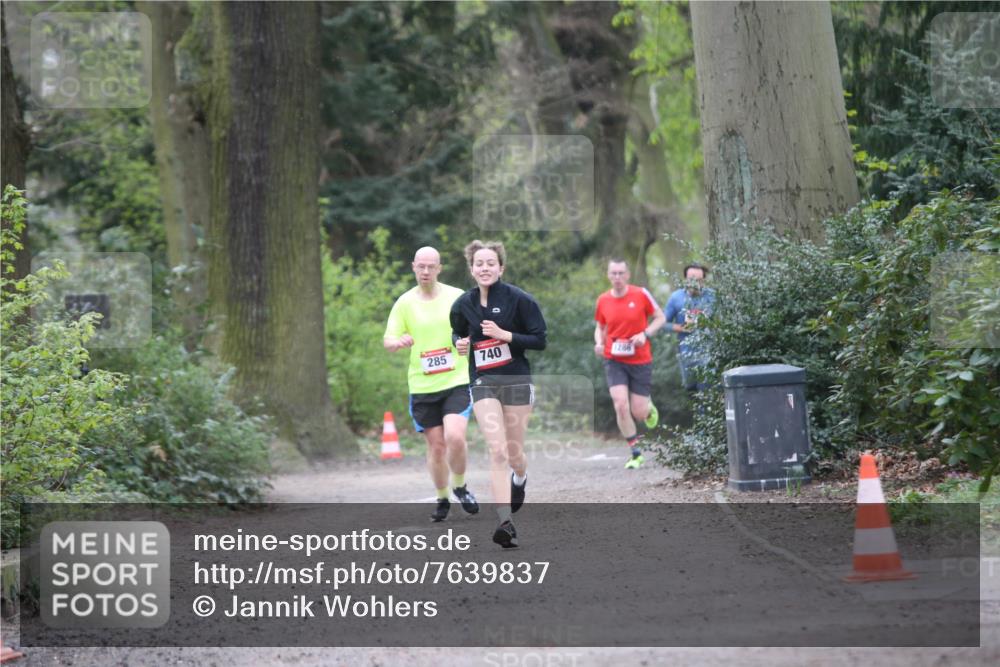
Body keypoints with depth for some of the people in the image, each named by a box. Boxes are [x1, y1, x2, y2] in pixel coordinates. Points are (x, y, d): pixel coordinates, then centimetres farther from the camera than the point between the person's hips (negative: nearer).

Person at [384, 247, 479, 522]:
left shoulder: (457, 297, 1)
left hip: (457, 381, -1)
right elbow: (387, 340, 2)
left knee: (455, 437, -19)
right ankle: (442, 500, 23)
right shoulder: (404, 303, 2)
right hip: (422, 386, 1)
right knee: (436, 446, 4)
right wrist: (399, 342, -22)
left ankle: (460, 486, 7)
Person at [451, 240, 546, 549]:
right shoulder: (463, 304, 4)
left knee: (513, 454, 9)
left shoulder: (518, 299, -8)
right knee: (497, 452, -14)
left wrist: (504, 335, -19)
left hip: (517, 381, -1)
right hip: (483, 383, 1)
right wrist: (460, 343, -1)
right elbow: (458, 332, 23)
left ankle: (520, 478, 48)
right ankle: (506, 522, -18)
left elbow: (540, 340, -8)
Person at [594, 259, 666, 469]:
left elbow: (660, 318, 2)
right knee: (620, 405, -16)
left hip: (640, 360, -1)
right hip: (614, 361, 1)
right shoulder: (603, 300, 0)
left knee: (638, 413, -1)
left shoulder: (641, 294, -7)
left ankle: (649, 408, 39)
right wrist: (599, 343, -7)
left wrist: (645, 334, -15)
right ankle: (635, 453, -2)